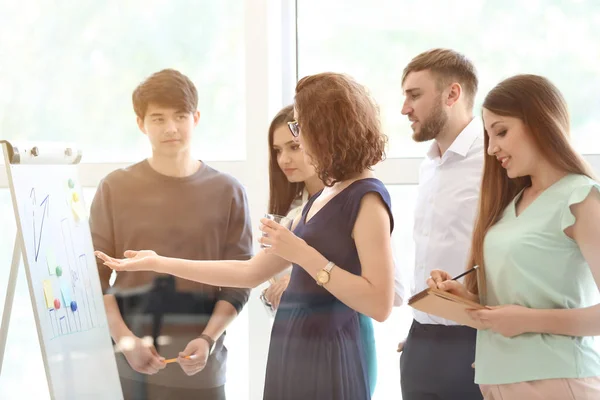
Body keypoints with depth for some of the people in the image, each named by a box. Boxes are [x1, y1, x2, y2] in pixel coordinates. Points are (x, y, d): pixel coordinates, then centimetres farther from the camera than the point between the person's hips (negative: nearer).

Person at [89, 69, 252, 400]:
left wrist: (208, 340, -12)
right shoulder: (115, 188, 4)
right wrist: (125, 339, -12)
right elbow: (95, 278, 1)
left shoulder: (226, 192, 4)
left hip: (197, 363, 0)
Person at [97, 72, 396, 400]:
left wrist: (302, 253, -21)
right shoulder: (322, 199, 14)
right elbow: (252, 271, 16)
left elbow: (380, 305, -21)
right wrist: (158, 262, 15)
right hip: (293, 358, 9)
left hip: (327, 363, -9)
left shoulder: (366, 199, -13)